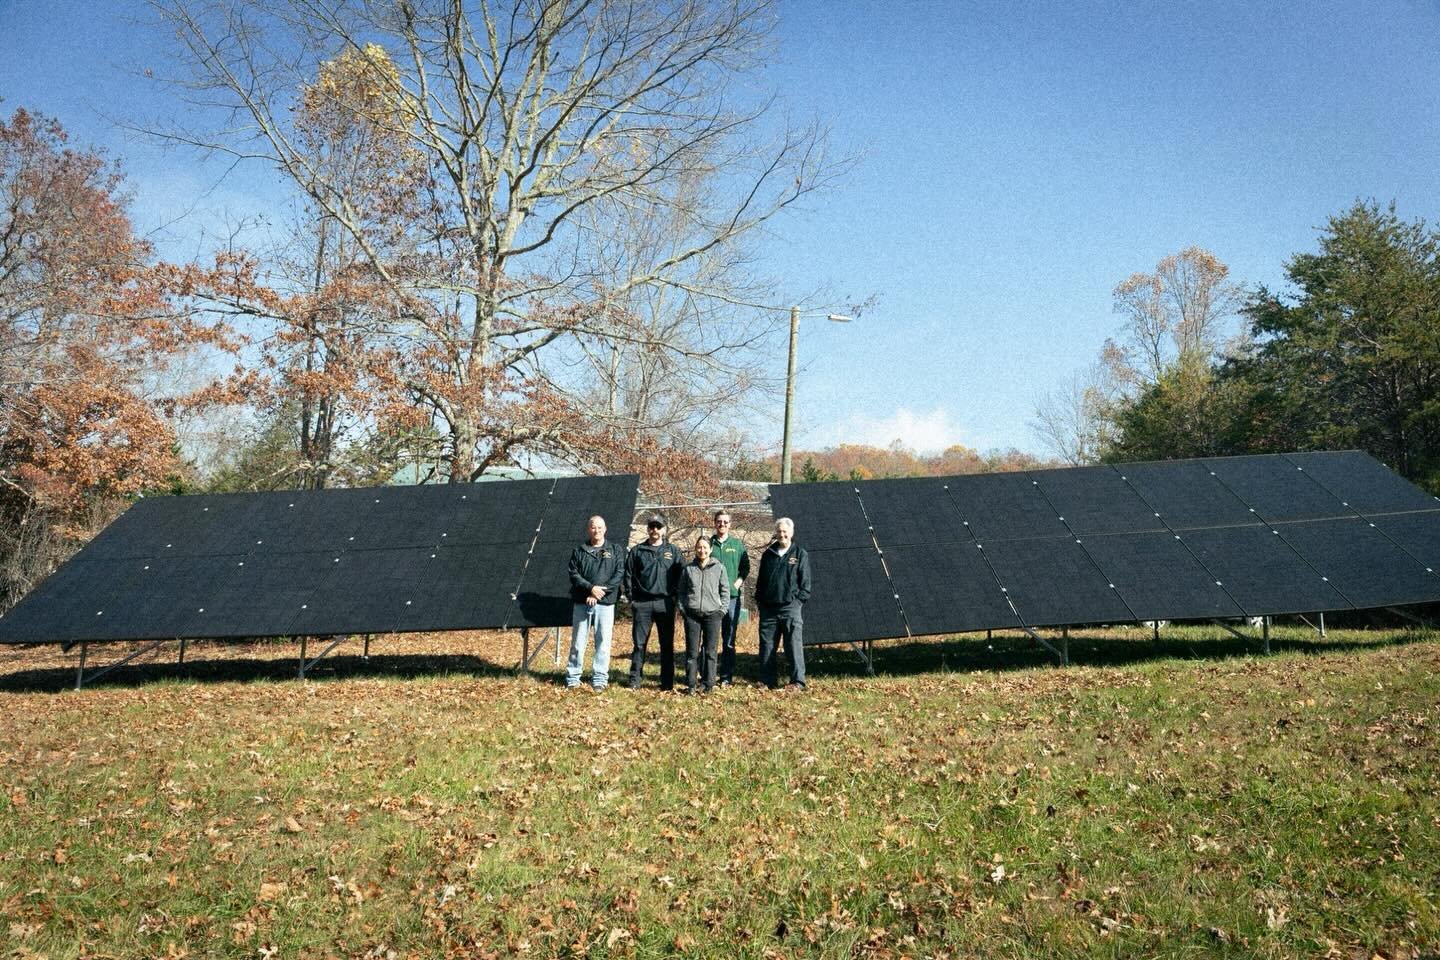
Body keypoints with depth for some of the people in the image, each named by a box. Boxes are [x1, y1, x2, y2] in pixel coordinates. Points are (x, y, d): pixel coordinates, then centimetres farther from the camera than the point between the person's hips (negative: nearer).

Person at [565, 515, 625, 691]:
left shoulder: (616, 550, 8)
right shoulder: (578, 551, 11)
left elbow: (619, 574, -2)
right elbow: (574, 574, 1)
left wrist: (600, 592, -11)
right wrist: (591, 588, -15)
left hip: (605, 603, -1)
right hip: (581, 603, 1)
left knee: (603, 641, 0)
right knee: (578, 642, 4)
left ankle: (600, 678, 7)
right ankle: (572, 677, 11)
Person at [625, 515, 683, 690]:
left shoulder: (673, 551, 9)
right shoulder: (637, 551, 8)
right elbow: (628, 575, 8)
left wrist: (675, 594, 0)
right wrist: (631, 597, 1)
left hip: (665, 603, 0)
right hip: (641, 603, 0)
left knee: (667, 644, 3)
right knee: (639, 643, 2)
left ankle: (667, 682, 8)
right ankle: (634, 680, 8)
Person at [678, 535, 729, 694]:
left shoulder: (719, 567, 4)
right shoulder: (688, 568, 7)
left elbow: (725, 591, 7)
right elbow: (681, 591, 13)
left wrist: (722, 610, -2)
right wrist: (683, 609, 2)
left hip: (712, 614, -1)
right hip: (692, 615, 1)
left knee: (711, 651, 2)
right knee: (691, 651, 4)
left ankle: (709, 683, 11)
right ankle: (690, 684, 10)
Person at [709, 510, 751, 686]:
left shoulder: (738, 544, 9)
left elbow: (745, 567, 9)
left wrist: (737, 583, -5)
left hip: (732, 596, 1)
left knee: (729, 640, 4)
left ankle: (726, 677, 9)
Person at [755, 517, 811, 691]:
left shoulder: (800, 554, 3)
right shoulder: (768, 554, 13)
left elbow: (805, 582, 2)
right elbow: (760, 580, 18)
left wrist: (798, 600, -6)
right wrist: (759, 600, 10)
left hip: (790, 607, -4)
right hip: (768, 608, 4)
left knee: (794, 645, -5)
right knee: (766, 646, 5)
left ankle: (798, 681, 0)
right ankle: (769, 681, 14)